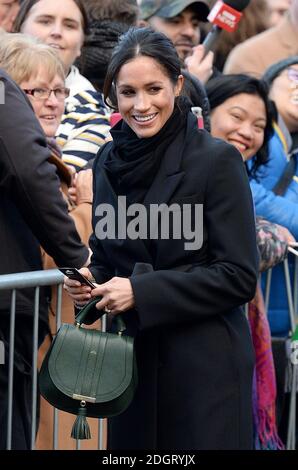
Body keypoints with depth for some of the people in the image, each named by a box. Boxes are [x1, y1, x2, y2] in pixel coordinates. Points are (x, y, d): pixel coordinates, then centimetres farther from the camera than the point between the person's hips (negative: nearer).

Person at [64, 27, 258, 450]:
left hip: (203, 364, -5)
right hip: (132, 354, 5)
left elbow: (239, 277, -12)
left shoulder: (217, 160, -10)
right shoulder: (111, 160, 7)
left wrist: (141, 291, -17)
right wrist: (89, 280, -4)